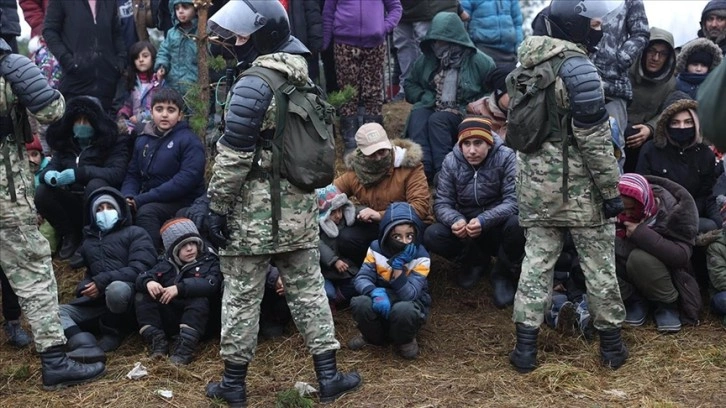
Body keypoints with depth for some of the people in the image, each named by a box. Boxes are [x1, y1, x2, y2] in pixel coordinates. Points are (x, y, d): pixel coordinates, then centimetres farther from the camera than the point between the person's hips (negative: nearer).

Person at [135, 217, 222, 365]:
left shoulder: (209, 262, 1)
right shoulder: (166, 265, 13)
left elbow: (211, 284, -19)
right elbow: (141, 278, 3)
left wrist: (180, 288, -28)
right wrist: (148, 282, -22)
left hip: (195, 319, -4)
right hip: (168, 318, 4)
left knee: (200, 301, -33)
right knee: (142, 297, -12)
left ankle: (184, 347, -39)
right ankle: (156, 340, -20)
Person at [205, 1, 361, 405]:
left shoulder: (254, 85, -17)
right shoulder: (303, 78, 8)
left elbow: (234, 155, -18)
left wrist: (217, 206, -10)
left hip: (255, 209, -7)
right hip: (299, 205, 7)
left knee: (242, 296, 5)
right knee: (309, 289, 13)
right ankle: (328, 375, 18)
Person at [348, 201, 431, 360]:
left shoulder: (420, 257, -19)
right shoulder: (376, 248, -10)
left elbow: (409, 295, -27)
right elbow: (361, 278, -17)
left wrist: (398, 266, -36)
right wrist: (376, 292, -38)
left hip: (411, 303, -2)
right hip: (382, 300, 2)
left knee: (403, 310, -39)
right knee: (360, 303, -32)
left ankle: (404, 341, -3)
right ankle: (373, 336, 3)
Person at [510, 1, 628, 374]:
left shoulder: (527, 63, 8)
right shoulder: (576, 67, -17)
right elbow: (594, 137, -18)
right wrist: (611, 190, -12)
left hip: (536, 182, 6)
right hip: (578, 187, -6)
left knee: (536, 260, 9)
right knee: (599, 264, 8)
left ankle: (525, 346, 9)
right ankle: (611, 343, 21)